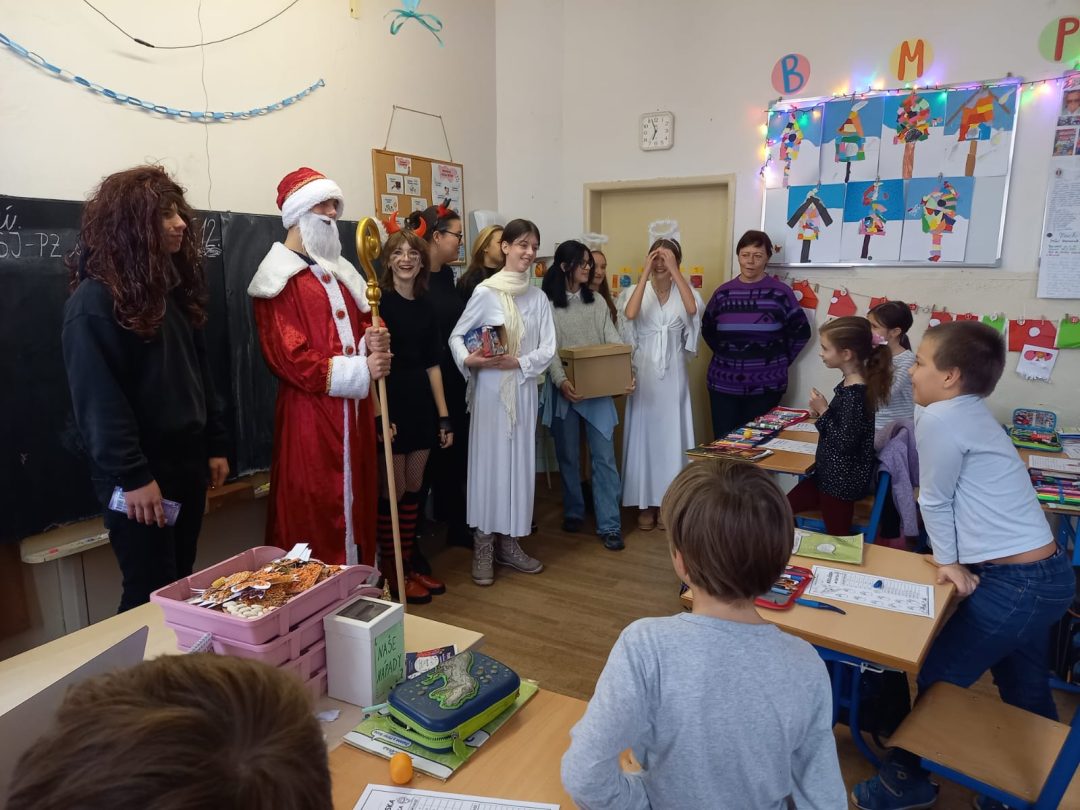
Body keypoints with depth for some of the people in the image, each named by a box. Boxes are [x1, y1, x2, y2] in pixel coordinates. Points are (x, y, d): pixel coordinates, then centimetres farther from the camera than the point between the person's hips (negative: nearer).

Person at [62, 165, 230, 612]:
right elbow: (98, 399, -18)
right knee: (152, 596, 2)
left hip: (186, 465, 8)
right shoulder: (94, 301, -13)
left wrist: (216, 444, 11)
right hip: (139, 477, -7)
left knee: (181, 586, 16)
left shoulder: (174, 287, 12)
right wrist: (131, 476, -20)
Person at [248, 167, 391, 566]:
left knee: (355, 504, 14)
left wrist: (373, 345, -4)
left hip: (353, 412, 8)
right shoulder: (280, 277, -8)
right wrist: (360, 369, -17)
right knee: (314, 517, -1)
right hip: (310, 415, -8)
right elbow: (289, 358, -17)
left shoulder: (339, 270, 17)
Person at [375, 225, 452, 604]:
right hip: (390, 403, -6)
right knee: (394, 489, 2)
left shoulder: (425, 306, 10)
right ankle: (391, 572, 17)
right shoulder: (379, 302, -8)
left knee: (414, 487, 12)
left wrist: (444, 415, 9)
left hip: (421, 403, 6)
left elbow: (432, 364, 11)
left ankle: (409, 565, 25)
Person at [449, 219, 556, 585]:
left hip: (524, 388, 4)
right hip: (490, 388, -4)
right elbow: (456, 335, -3)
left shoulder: (539, 297, 5)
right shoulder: (485, 292, -6)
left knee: (520, 463, 8)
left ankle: (509, 542, 21)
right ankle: (483, 547, 12)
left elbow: (548, 348, 2)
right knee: (488, 461, 1)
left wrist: (519, 362, -14)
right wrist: (468, 360, -22)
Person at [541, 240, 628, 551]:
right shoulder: (547, 303, -2)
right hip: (565, 390, -2)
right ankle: (573, 512, 28)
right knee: (568, 455, 11)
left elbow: (613, 339, 3)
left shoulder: (596, 301, 12)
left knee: (604, 456, -2)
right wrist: (560, 380, -27)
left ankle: (609, 525, 2)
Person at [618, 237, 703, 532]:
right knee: (643, 434, 4)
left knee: (671, 436, 5)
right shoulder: (636, 291, 1)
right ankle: (645, 504, 15)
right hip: (643, 373, -1)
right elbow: (630, 314, -21)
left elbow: (693, 309, -19)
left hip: (673, 375, 1)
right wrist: (646, 273, -19)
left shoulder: (684, 292, 4)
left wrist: (674, 272, -17)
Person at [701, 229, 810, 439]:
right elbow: (707, 329, 19)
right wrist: (725, 354, 11)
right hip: (723, 384, 2)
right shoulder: (724, 291, 6)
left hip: (765, 386, -2)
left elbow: (801, 332, 4)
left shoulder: (779, 292, -2)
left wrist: (779, 362, 3)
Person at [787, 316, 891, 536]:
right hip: (834, 474, 10)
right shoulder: (850, 384, 3)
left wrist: (823, 411, -18)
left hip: (843, 481, -10)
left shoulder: (855, 393, -25)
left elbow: (845, 443, -24)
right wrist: (822, 412, -1)